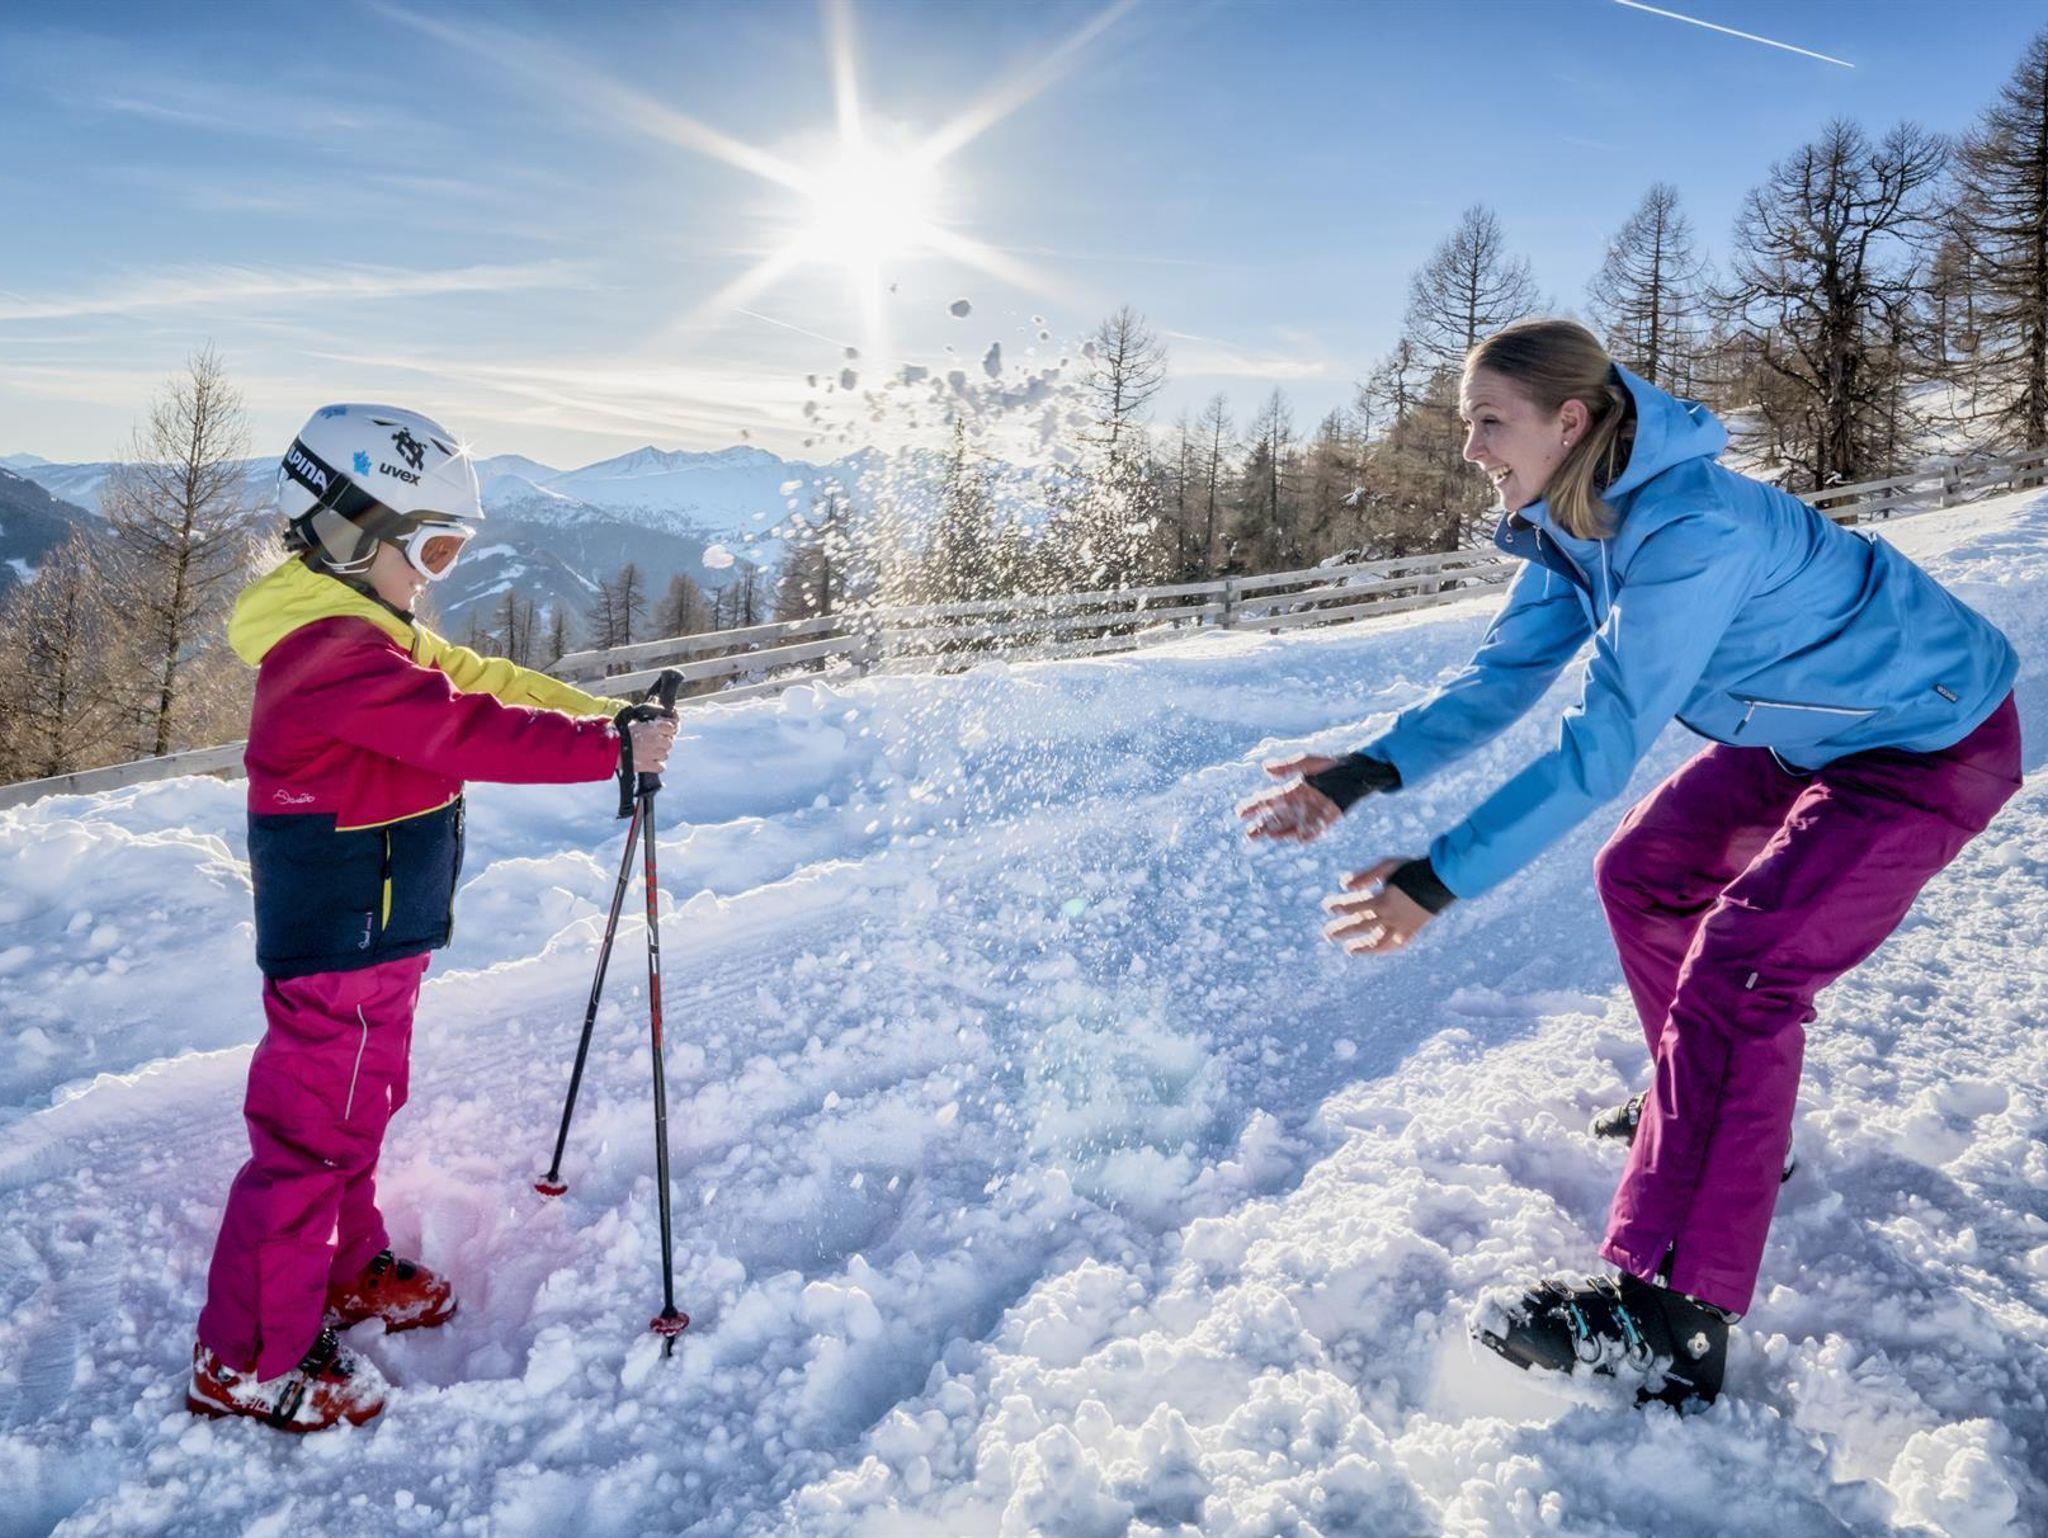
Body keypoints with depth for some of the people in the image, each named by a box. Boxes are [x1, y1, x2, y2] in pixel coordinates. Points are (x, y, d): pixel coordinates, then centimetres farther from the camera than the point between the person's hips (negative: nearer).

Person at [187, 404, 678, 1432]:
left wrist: (610, 715, 0)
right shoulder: (338, 654, -24)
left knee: (360, 1108, 24)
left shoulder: (367, 639, 11)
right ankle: (250, 1362, 15)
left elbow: (477, 679, 9)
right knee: (312, 1132, 1)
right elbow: (471, 732, -30)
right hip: (339, 943, -11)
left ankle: (346, 1269, 43)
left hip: (376, 937, 11)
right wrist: (611, 749, -26)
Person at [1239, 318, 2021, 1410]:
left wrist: (1437, 880, -36)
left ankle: (1666, 1320, -19)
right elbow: (1504, 674, -7)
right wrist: (1363, 774, -21)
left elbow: (1604, 744, -35)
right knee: (1640, 875, 11)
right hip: (1805, 734, 10)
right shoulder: (1573, 523, -5)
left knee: (1738, 967, -20)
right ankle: (1713, 1113, 31)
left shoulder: (1691, 530, -34)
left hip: (1932, 744, -9)